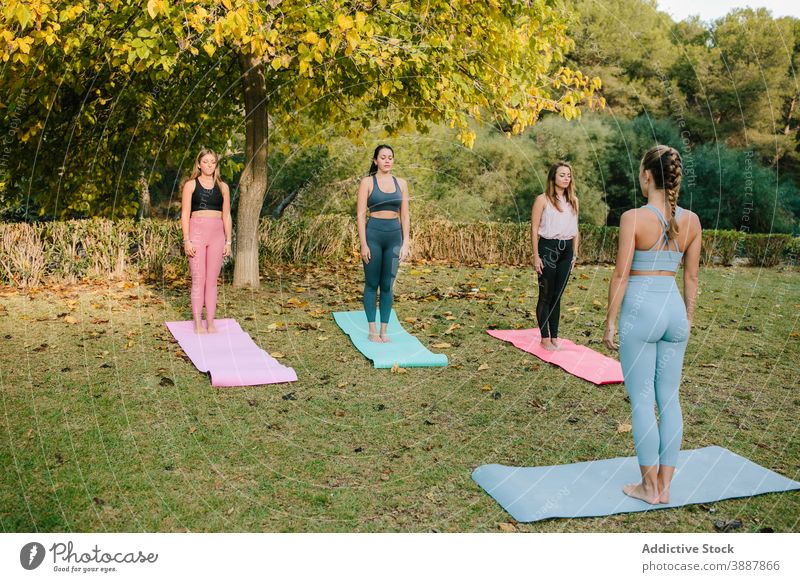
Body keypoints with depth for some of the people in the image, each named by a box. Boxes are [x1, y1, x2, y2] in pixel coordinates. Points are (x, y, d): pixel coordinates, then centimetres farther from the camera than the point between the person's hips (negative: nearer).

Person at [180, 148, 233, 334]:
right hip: (197, 233, -2)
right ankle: (198, 323, 2)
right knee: (198, 279, -3)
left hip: (217, 235, 2)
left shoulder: (222, 187, 11)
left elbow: (226, 216, 12)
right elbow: (185, 214, 0)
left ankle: (210, 323, 7)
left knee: (212, 280, 3)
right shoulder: (190, 185, 4)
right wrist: (186, 240, -8)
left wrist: (228, 241, 7)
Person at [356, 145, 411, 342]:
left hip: (394, 235, 3)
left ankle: (384, 330, 15)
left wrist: (406, 243, 2)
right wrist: (363, 244, -11)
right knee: (372, 284, 4)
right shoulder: (367, 182, -1)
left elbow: (404, 215, 9)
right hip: (373, 234, -3)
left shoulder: (401, 183, 9)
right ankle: (372, 331, 12)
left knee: (387, 285, 7)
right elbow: (361, 214, -5)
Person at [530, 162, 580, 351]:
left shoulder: (573, 200, 11)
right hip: (548, 248, -4)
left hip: (566, 250, 5)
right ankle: (545, 337, 9)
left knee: (557, 295, 9)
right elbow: (534, 229, -6)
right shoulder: (542, 199, -4)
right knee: (546, 296, 1)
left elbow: (575, 229, 15)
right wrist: (536, 256, -10)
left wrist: (575, 254, 12)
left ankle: (554, 336, 16)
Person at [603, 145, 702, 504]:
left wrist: (610, 322, -3)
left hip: (640, 309, -5)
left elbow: (621, 275, -11)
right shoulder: (691, 221, 3)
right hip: (674, 309, 6)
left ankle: (649, 487, 13)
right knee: (669, 399, 11)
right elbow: (691, 277, 9)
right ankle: (664, 487, 19)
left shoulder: (633, 218, -12)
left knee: (641, 400, 4)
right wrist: (688, 318, 19)